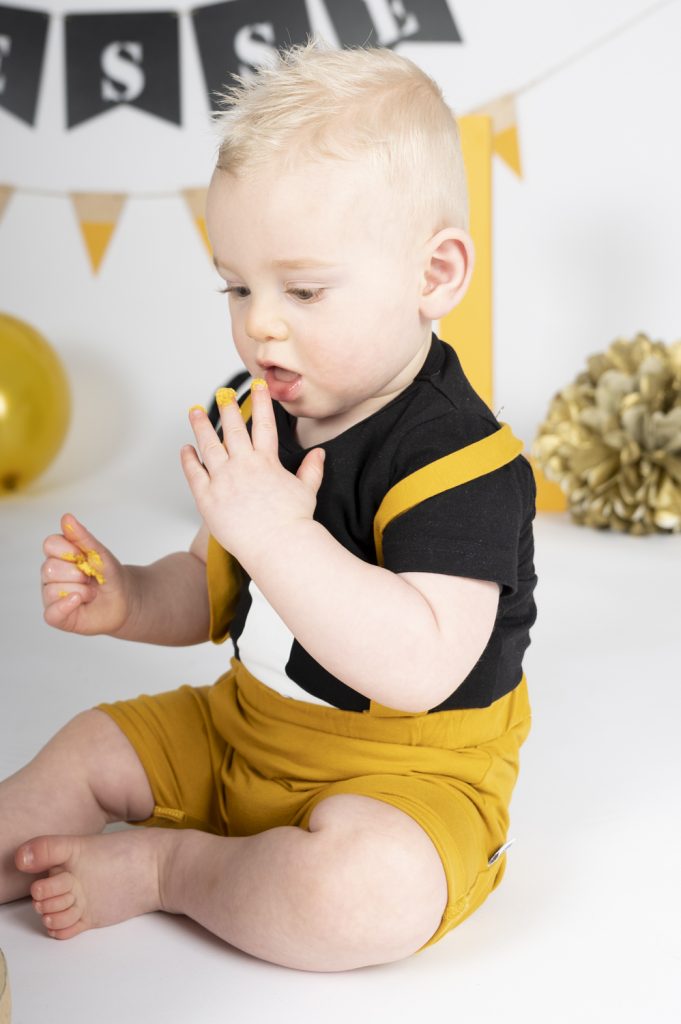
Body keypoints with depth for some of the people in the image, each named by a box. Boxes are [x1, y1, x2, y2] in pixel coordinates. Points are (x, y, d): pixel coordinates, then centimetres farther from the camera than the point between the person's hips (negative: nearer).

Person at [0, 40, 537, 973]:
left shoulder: (458, 458, -27)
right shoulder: (265, 420, -1)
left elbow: (420, 669, -39)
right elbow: (218, 591, 10)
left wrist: (279, 532, -41)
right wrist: (128, 599, -11)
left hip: (405, 770, -7)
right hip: (246, 729, 8)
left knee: (372, 889, -34)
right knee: (93, 749, 13)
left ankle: (162, 868, -10)